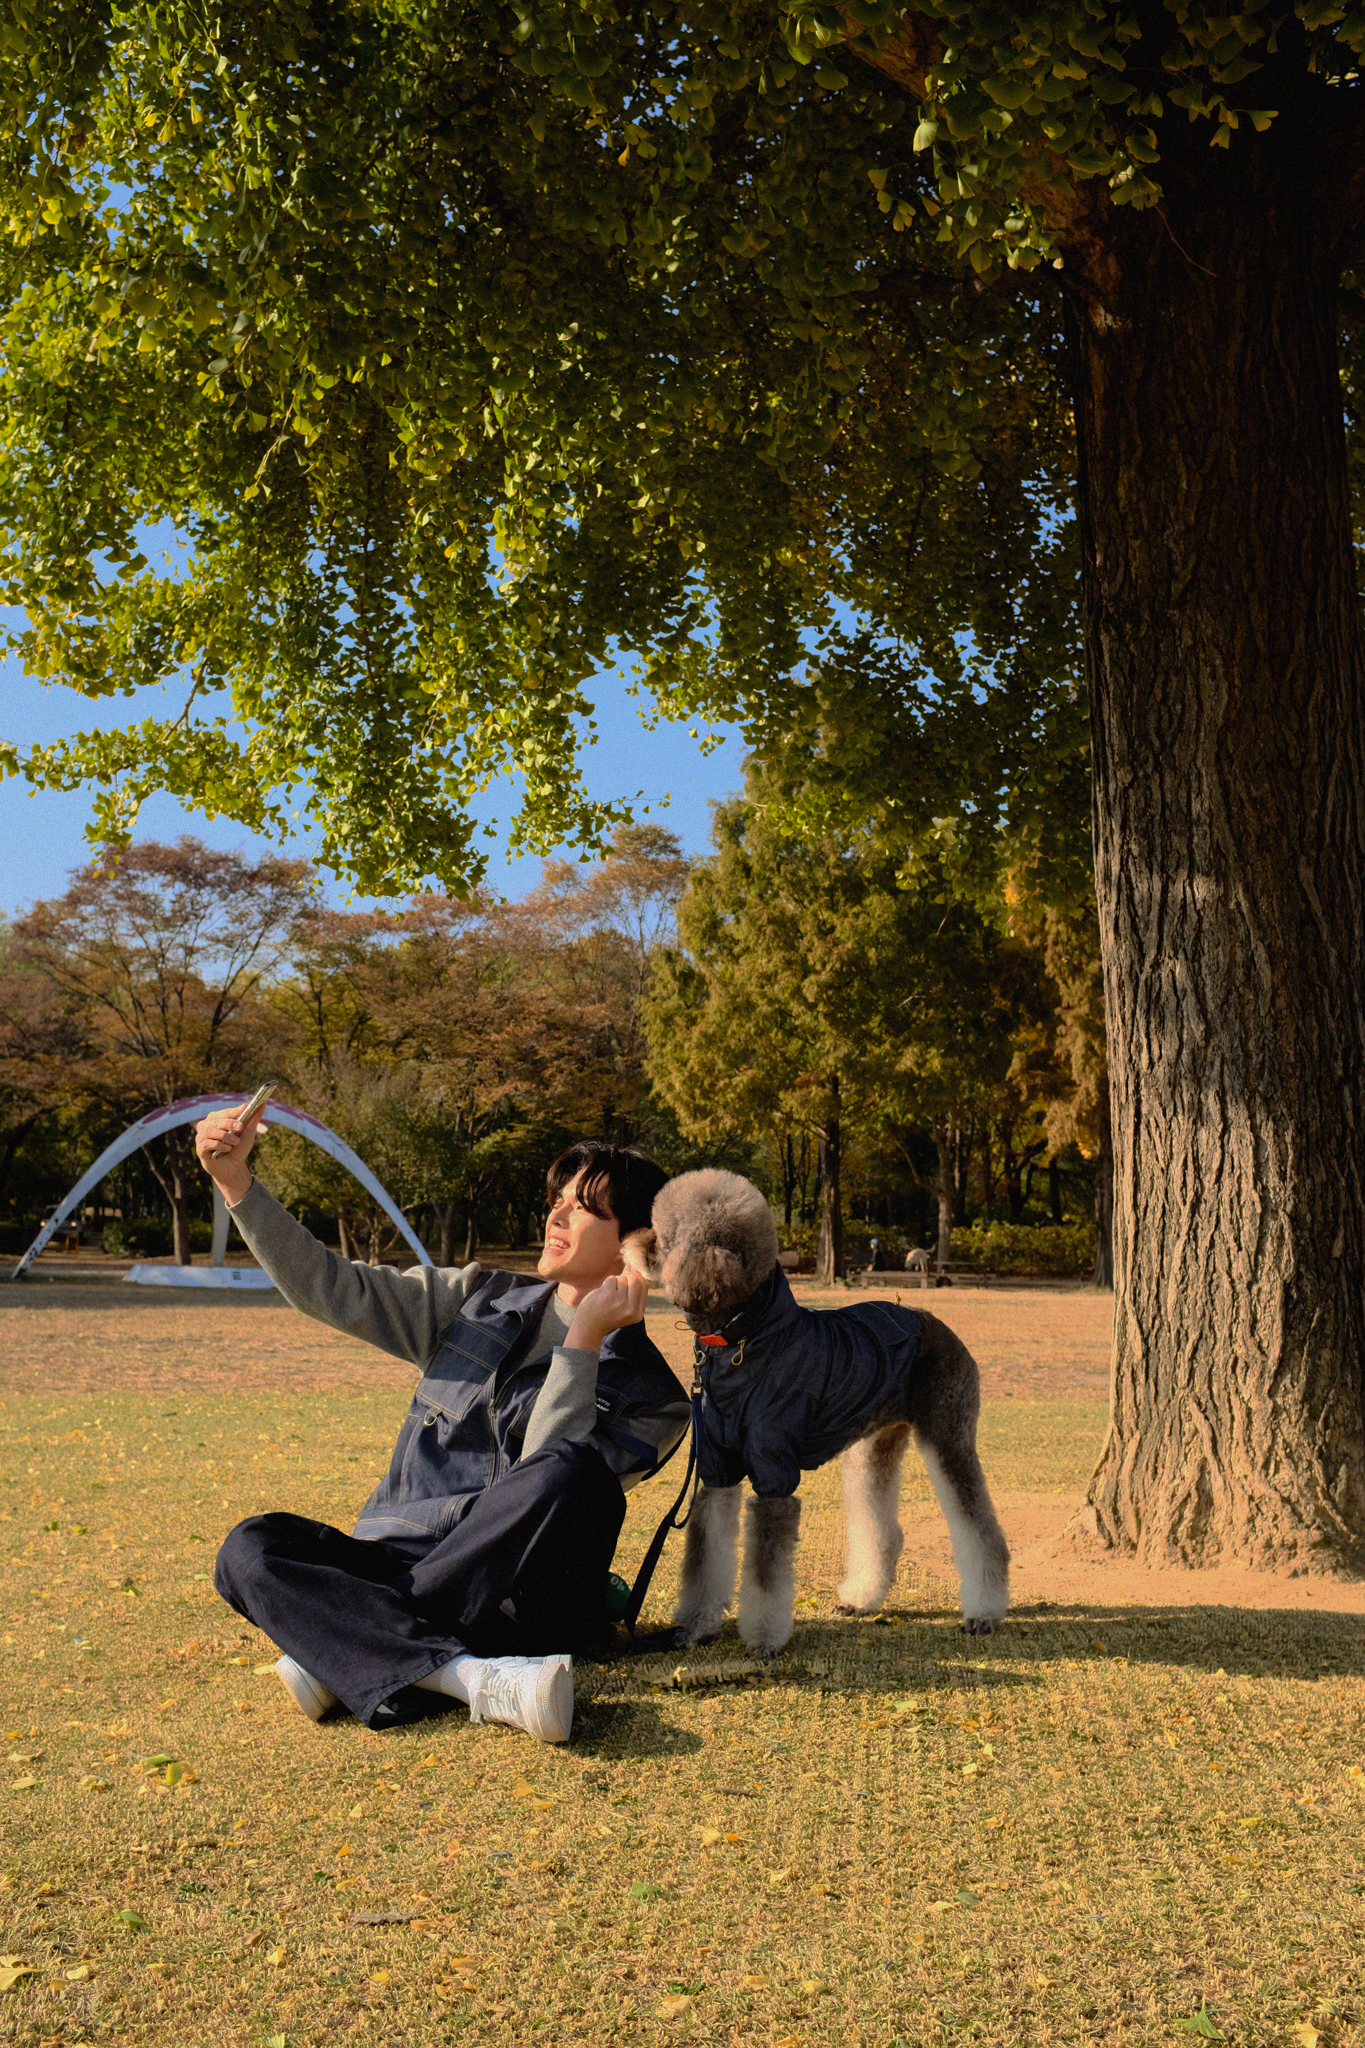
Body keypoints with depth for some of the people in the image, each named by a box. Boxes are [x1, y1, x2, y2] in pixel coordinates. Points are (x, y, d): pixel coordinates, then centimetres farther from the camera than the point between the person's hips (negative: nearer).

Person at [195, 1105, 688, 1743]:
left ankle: (341, 1651, -26)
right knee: (250, 1547, -24)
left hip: (513, 1602, -3)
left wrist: (582, 1342, -14)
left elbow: (550, 1483, -14)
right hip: (394, 1569, 4)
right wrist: (236, 1180, -1)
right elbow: (329, 1289, 8)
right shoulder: (479, 1300, 16)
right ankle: (481, 1681, -41)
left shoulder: (649, 1394, 3)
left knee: (566, 1474, -33)